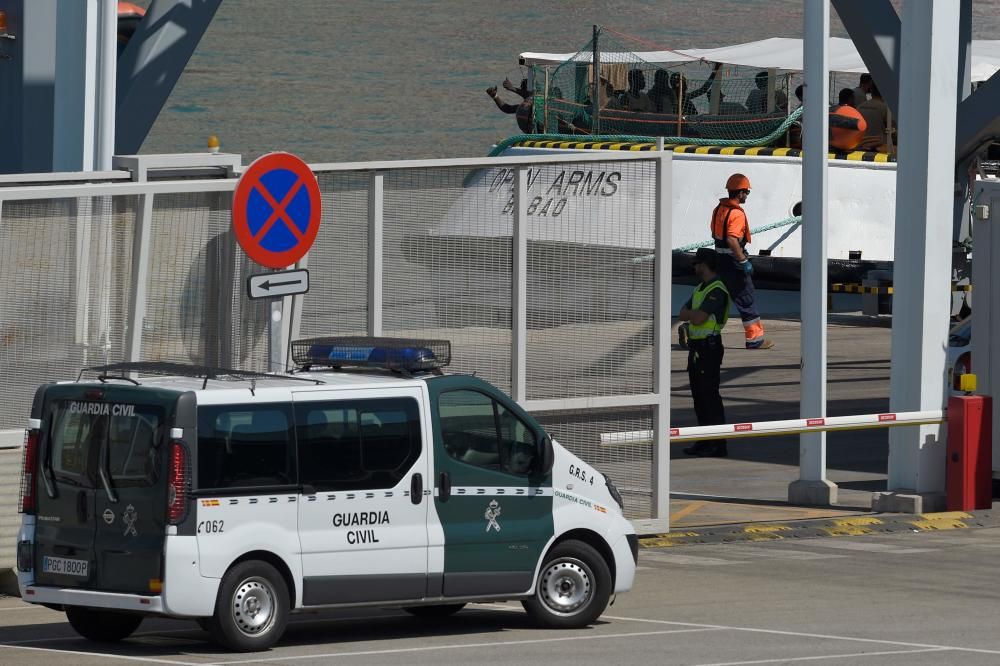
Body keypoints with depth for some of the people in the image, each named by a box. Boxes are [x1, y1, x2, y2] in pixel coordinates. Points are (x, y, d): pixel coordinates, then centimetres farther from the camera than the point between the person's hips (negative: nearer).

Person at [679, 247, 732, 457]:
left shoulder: (717, 291, -14)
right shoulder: (700, 289, 17)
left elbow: (699, 318, -21)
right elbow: (683, 314, 12)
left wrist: (691, 313, 0)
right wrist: (695, 313, -9)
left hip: (709, 347, -10)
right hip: (696, 346, 10)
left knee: (710, 395, -9)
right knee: (698, 394, 12)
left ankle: (718, 444, -7)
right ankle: (704, 442, 18)